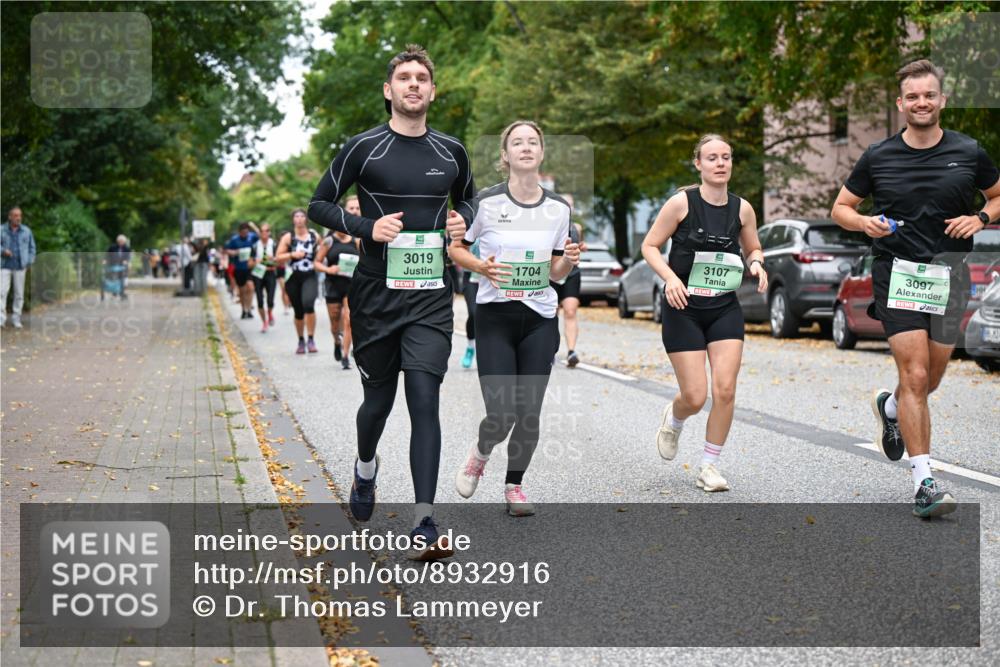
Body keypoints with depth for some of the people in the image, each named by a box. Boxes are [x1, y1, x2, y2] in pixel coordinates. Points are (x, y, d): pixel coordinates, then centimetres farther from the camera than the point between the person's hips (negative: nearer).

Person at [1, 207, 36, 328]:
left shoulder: (26, 231, 3)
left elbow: (31, 247, 9)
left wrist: (29, 263, -1)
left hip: (20, 267, 1)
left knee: (19, 294, 2)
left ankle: (16, 320, 9)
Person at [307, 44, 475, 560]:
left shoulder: (451, 151, 8)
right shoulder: (364, 148, -2)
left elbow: (467, 199, 26)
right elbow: (319, 205, 3)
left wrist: (463, 221, 3)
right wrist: (367, 227, -12)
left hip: (431, 297, 1)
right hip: (375, 294, -1)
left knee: (424, 400, -10)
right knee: (379, 398, 11)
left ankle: (424, 526, -11)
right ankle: (365, 469, 45)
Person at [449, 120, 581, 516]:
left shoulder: (558, 208, 4)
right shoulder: (486, 202, -7)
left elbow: (555, 273, 12)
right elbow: (455, 249, 3)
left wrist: (569, 260, -10)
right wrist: (481, 267, -15)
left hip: (540, 320, 3)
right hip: (495, 317, -3)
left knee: (529, 413, 1)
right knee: (501, 415, -11)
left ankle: (514, 486, 23)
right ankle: (480, 454, 24)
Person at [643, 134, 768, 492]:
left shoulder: (742, 208, 3)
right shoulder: (681, 203, -8)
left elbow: (753, 248, 18)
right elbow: (649, 246, -3)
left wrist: (757, 265, -4)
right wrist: (670, 277, -19)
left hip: (725, 309, 3)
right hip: (684, 308, -3)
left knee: (725, 390, -8)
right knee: (695, 397, -6)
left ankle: (709, 466, 10)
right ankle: (673, 419, 32)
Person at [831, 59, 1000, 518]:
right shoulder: (878, 157, 0)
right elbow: (841, 208, 9)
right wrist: (864, 222, -12)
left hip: (949, 275, 2)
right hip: (897, 273, -2)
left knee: (930, 380, 12)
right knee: (915, 376, -12)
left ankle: (889, 407, 47)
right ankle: (923, 483, -9)